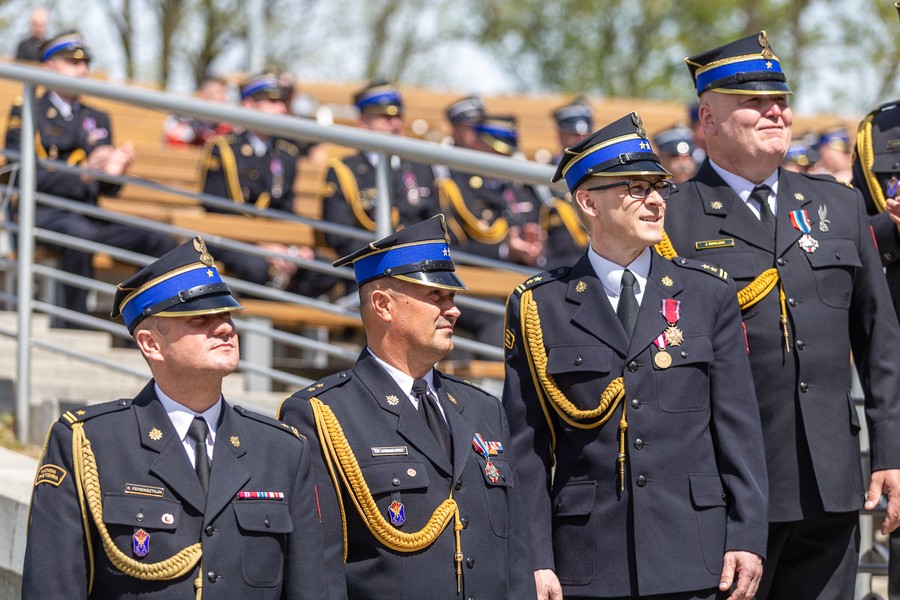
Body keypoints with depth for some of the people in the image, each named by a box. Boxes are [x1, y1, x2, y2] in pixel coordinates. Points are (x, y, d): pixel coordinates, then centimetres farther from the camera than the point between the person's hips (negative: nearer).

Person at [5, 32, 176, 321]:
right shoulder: (26, 113, 4)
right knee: (80, 233, -40)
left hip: (89, 215, 6)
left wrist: (116, 170, -9)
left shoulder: (98, 120, 21)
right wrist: (84, 174, -23)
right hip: (42, 213, -6)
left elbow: (109, 189, 16)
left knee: (161, 243, -18)